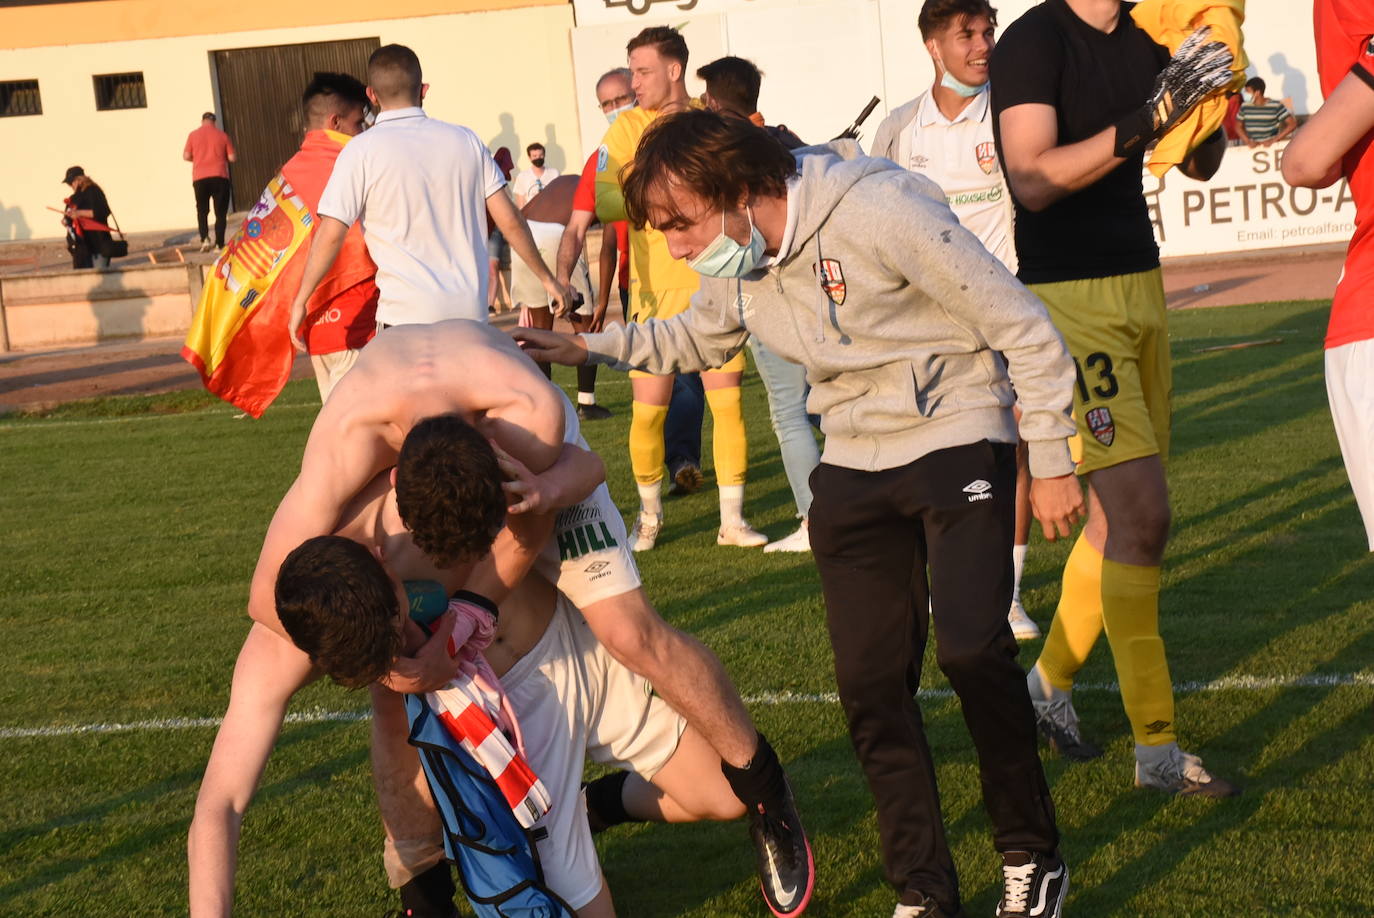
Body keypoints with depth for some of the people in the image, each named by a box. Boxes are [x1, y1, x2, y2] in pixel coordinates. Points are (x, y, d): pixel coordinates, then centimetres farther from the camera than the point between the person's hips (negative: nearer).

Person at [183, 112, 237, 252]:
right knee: (220, 212, 5)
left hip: (200, 178, 1)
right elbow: (232, 158, 3)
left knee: (202, 210, 11)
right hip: (219, 177, -1)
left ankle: (204, 238, -9)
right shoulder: (222, 135, 4)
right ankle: (219, 244, -1)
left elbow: (186, 156, 3)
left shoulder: (194, 135, 4)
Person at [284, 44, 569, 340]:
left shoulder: (362, 152, -4)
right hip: (471, 312, 4)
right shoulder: (465, 140, 7)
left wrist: (300, 301, 2)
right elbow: (509, 220, 7)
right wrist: (546, 278, 18)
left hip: (407, 315, -4)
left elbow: (330, 235, -8)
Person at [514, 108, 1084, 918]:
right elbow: (696, 337, 23)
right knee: (872, 683, 1)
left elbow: (1023, 328, -17)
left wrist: (1051, 461, -12)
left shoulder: (877, 214, -25)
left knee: (972, 650, -21)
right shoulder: (737, 267, -2)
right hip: (854, 467, 7)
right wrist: (585, 348, 8)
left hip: (958, 443, -6)